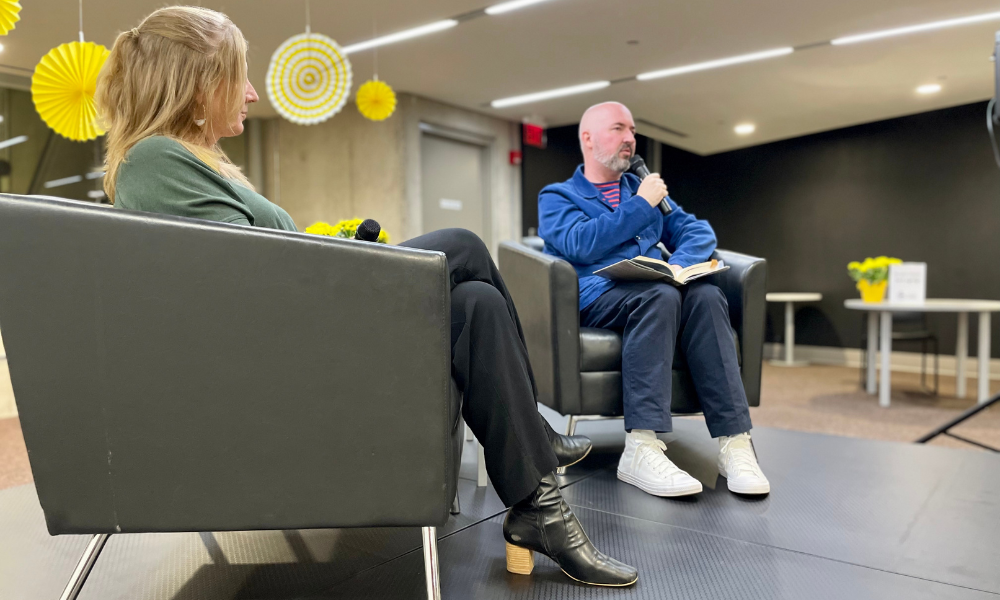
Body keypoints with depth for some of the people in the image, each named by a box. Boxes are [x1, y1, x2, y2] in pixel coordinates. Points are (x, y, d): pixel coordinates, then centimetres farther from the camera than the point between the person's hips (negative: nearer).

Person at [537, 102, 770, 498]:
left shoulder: (643, 188, 30)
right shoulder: (557, 197, 14)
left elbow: (699, 232, 18)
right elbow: (580, 244, -9)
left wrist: (680, 262, -5)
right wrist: (641, 205, -3)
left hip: (654, 292, 5)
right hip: (595, 297, -4)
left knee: (706, 295, -28)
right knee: (658, 296, -35)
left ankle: (734, 442, -33)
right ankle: (641, 448, -42)